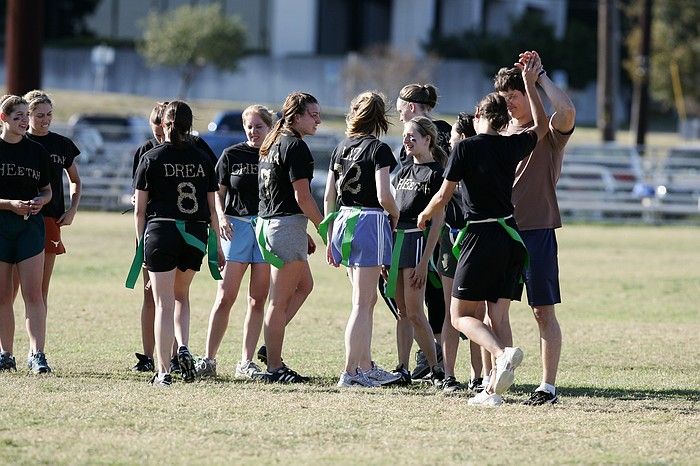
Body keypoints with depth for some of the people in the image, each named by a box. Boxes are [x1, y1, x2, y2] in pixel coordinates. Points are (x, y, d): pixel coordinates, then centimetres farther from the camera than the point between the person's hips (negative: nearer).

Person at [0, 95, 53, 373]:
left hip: (30, 225, 1)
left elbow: (47, 191, 16)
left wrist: (39, 201, -7)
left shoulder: (36, 151, 7)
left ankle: (37, 354, -11)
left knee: (33, 293, -8)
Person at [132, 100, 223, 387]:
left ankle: (164, 372, -2)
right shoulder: (202, 160, 5)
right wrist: (218, 246, 14)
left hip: (161, 233, -3)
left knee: (164, 303, 1)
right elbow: (212, 209, 7)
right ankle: (183, 348, 1)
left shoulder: (151, 159, -1)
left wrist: (141, 244, 8)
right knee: (181, 295, 23)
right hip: (195, 236, 3)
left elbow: (140, 210, -1)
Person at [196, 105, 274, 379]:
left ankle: (246, 362, 7)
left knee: (257, 300, 3)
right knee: (225, 297, -6)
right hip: (237, 225, -1)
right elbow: (218, 193, 8)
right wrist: (221, 218, -11)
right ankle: (208, 359, -3)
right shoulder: (231, 155, 5)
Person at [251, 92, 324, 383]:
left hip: (267, 222, 10)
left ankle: (271, 345, 16)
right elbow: (302, 197, -18)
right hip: (287, 225, -10)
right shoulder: (295, 146, -13)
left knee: (304, 285, 21)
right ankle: (273, 367, 0)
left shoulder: (275, 144, 16)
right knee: (280, 301, -4)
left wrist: (304, 235, 23)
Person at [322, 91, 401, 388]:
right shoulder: (378, 149, -9)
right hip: (370, 221, -7)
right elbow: (383, 196, -17)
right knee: (362, 303, -3)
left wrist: (330, 239, 19)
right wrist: (396, 215, 4)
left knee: (366, 300, 17)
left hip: (344, 220, 7)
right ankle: (350, 372, -5)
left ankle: (366, 366, 20)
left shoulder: (341, 149, 10)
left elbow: (328, 198, 12)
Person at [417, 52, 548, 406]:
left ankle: (503, 352, -27)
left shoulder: (466, 148, -6)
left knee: (461, 316, 0)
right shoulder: (513, 146, 7)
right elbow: (541, 126, 28)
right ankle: (494, 390, 0)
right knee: (499, 314, 6)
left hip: (481, 237, -5)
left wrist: (424, 216, 18)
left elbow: (443, 197, -2)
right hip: (511, 236, 5)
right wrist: (530, 83, 29)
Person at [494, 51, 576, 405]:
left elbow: (567, 110, -26)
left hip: (537, 230, -6)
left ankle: (548, 386, -1)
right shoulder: (503, 132, 16)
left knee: (543, 310, -3)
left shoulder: (550, 131, -3)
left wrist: (540, 76, -15)